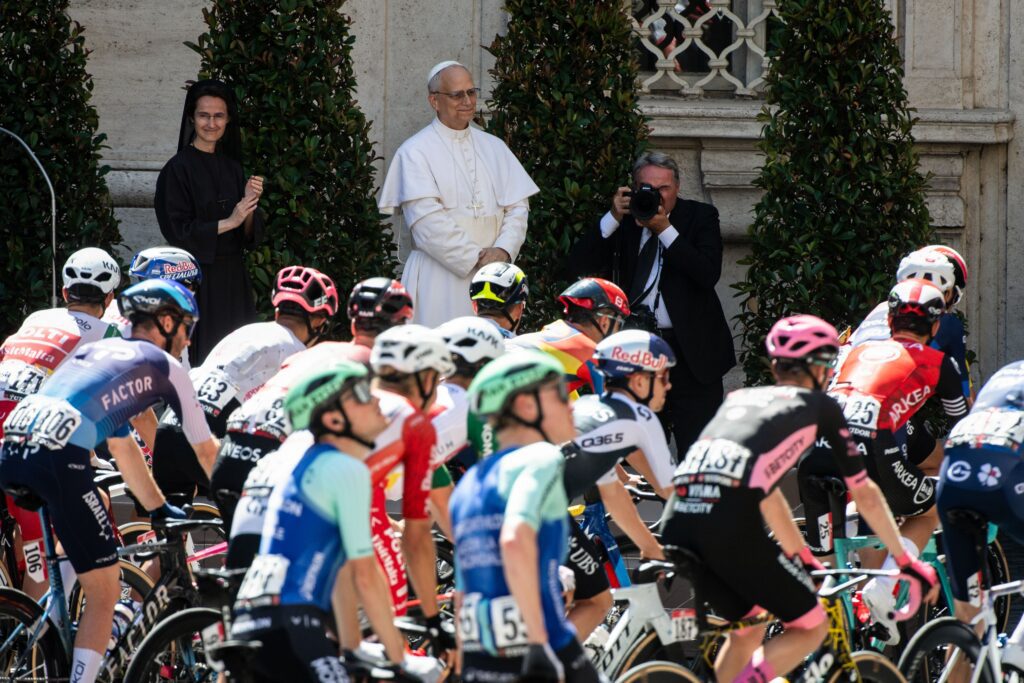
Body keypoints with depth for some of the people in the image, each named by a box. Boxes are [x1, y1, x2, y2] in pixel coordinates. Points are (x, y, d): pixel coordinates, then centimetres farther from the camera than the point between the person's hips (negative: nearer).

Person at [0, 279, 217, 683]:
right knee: (105, 591, 2)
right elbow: (206, 451, 23)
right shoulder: (165, 366, 15)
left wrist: (160, 510, 49)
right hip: (58, 456, -7)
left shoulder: (99, 351, 34)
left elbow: (123, 448, 42)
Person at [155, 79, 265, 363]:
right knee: (201, 360, -7)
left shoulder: (231, 167, 11)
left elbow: (248, 235, 11)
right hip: (198, 280, -6)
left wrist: (250, 202, -8)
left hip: (232, 277, 6)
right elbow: (178, 232, -13)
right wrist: (228, 222, -17)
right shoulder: (179, 169, -7)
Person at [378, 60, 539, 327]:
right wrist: (476, 259, -15)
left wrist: (503, 250, -10)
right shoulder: (415, 152, -1)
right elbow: (427, 222, -11)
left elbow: (517, 207, 9)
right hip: (440, 281, -4)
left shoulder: (494, 148, 16)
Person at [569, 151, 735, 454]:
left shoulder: (700, 216, 3)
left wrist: (665, 230, -17)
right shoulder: (624, 219, 8)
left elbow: (709, 274, -12)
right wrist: (613, 219, -11)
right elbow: (579, 266, -1)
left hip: (689, 350, -2)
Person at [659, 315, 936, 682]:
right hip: (731, 527, -6)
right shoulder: (820, 406, 17)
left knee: (748, 631, 27)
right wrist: (907, 562, 32)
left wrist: (800, 556, 47)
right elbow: (865, 494, 22)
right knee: (811, 628, 13)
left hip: (676, 526, 6)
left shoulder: (740, 399, 31)